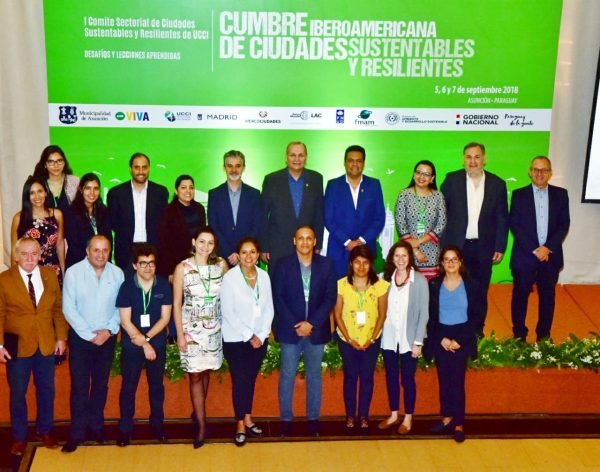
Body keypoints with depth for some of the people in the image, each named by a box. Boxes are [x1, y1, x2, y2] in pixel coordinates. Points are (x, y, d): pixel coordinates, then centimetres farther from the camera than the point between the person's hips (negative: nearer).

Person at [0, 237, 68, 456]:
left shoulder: (50, 276, 1)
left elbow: (58, 309, 5)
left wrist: (61, 337, 0)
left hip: (46, 345, 3)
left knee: (47, 390, 14)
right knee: (17, 393, 9)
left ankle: (45, 431, 32)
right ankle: (19, 437, 25)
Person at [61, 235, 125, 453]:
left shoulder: (117, 273, -3)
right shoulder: (73, 273, -10)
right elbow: (69, 308, -11)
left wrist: (109, 330, -11)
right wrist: (90, 335, -13)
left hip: (107, 337, 2)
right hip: (80, 337, -2)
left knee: (101, 384, 13)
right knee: (79, 386, 1)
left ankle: (96, 426, 28)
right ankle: (77, 433, 11)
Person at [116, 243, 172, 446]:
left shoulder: (163, 286, -6)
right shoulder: (127, 287, -10)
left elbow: (165, 318, -5)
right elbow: (125, 321, -11)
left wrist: (146, 338, -16)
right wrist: (144, 344, -15)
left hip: (157, 345, 2)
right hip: (131, 346, -1)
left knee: (156, 386, 13)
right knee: (128, 387, 7)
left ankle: (157, 424, 29)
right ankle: (125, 429, 19)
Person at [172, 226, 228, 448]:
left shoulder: (221, 265, -2)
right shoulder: (182, 268, -8)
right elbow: (176, 304, -5)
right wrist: (180, 335, -6)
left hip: (214, 329, 2)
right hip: (191, 329, -2)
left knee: (205, 371, 13)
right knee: (195, 375, 0)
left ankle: (199, 411, 33)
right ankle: (202, 425, 6)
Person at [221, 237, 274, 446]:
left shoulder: (264, 276, 1)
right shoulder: (229, 277, -11)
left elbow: (268, 308, 4)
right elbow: (228, 312, -12)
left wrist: (261, 335, -6)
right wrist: (248, 336, -12)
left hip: (259, 338, 4)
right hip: (235, 339, -3)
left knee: (251, 379, 12)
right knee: (239, 380, 1)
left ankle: (248, 419, 24)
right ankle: (240, 425, 11)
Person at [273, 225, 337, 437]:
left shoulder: (326, 265, 0)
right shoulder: (283, 265, -1)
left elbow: (330, 298, -3)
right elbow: (278, 298, -3)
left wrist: (311, 323, -11)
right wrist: (296, 325, -11)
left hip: (316, 330, 1)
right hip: (290, 329, -1)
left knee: (314, 375, 10)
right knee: (287, 375, 4)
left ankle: (313, 419, 19)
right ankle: (286, 419, 13)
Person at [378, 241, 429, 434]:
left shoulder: (419, 280, -8)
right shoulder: (385, 278, 1)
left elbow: (423, 313, -8)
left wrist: (418, 341, -10)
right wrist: (377, 334, -3)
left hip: (409, 339, -3)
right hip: (388, 337, 3)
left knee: (407, 378, 7)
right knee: (391, 377, 13)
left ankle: (408, 417, 21)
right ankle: (394, 414, 28)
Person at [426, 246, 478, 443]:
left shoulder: (470, 285, -1)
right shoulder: (434, 285, 2)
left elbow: (473, 316, -1)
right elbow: (431, 316, 2)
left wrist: (459, 340, -9)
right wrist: (441, 338, -10)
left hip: (462, 337, -2)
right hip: (440, 337, 2)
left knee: (457, 380, -3)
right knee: (444, 380, 6)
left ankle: (459, 424, 3)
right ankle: (447, 418, 18)